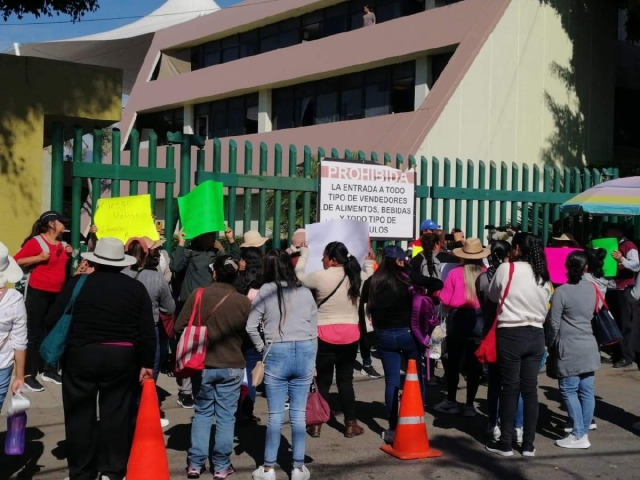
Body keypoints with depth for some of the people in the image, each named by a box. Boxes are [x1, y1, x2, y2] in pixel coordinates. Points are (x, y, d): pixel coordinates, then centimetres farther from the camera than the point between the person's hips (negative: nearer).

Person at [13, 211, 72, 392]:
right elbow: (16, 261, -16)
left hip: (57, 294, 7)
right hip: (38, 293, -7)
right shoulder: (36, 241, -12)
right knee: (35, 334, -4)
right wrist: (39, 258, -23)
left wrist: (68, 254, 8)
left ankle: (50, 370, 21)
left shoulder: (61, 243, 10)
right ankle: (29, 375, 1)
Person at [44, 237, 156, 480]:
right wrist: (147, 363, 7)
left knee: (80, 416, 8)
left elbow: (53, 320, -5)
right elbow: (147, 331, 0)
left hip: (80, 356, -1)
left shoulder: (78, 282, -5)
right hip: (122, 358, 2)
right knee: (116, 415, 8)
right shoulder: (136, 288, 2)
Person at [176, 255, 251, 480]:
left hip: (203, 364, 1)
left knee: (202, 413, 14)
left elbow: (179, 327, -4)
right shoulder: (244, 302, -9)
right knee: (226, 416, 8)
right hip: (232, 366, -1)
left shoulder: (198, 295, -9)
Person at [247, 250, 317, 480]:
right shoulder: (305, 292, 7)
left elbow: (251, 326, -5)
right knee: (299, 413, 7)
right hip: (305, 351, 2)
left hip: (277, 353, -2)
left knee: (275, 414, 3)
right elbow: (314, 330, 10)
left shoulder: (266, 290, -1)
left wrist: (262, 349, 9)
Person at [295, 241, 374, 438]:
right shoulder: (357, 276, -2)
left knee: (323, 380, 8)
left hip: (325, 334, -2)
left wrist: (304, 254, 19)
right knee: (345, 380, 11)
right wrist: (369, 263, 40)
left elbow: (299, 276, 5)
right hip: (350, 334, 3)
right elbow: (370, 279, 22)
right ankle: (350, 424, 13)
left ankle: (316, 424, 13)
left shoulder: (321, 277, -13)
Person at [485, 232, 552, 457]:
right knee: (530, 389, 7)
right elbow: (545, 307, 12)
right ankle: (528, 444, 13)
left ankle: (505, 443, 7)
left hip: (511, 334, -4)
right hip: (536, 335, 5)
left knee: (510, 388, 2)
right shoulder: (543, 275, 7)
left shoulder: (506, 269, -8)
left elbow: (492, 297, 6)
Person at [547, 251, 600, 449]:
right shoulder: (592, 288, 4)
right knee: (586, 391, 8)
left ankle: (578, 435, -2)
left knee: (569, 390, 0)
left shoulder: (561, 291, -12)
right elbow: (594, 313, 14)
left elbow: (554, 324, -9)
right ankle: (584, 432, 13)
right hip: (589, 347, 6)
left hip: (570, 349, -6)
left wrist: (550, 344, 5)